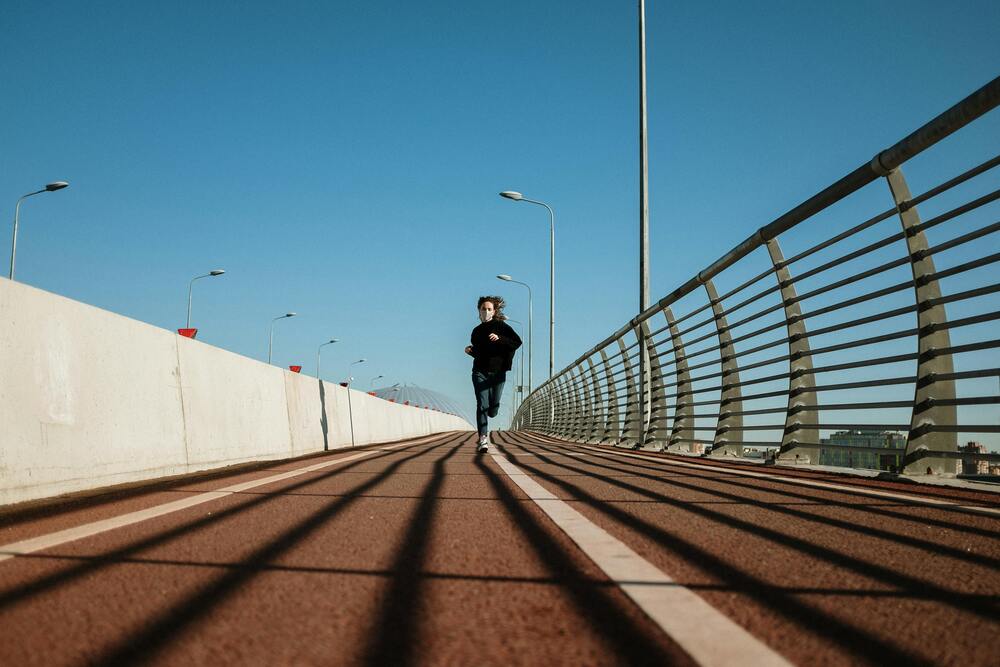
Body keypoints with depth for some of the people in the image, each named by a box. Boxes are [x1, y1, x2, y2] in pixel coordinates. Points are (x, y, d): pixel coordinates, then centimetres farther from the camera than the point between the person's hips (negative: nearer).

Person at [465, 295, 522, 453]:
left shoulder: (501, 326, 2)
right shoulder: (476, 331, 14)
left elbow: (517, 342, -8)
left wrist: (500, 339, -20)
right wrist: (471, 351, 2)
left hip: (498, 372, -2)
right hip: (480, 372, 2)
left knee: (493, 408, -2)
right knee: (482, 405, -14)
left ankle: (485, 431, 32)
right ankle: (483, 439, -19)